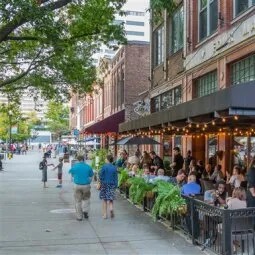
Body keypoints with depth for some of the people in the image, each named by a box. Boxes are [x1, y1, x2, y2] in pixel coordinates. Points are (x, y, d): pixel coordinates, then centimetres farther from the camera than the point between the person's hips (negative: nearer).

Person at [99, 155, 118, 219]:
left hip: (105, 184, -2)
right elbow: (116, 178, 2)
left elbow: (100, 176, -8)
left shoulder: (104, 166, -9)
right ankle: (111, 208, -19)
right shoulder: (114, 168, -1)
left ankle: (105, 214, 10)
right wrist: (116, 186, 8)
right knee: (111, 199, 10)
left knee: (104, 200, 8)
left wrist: (101, 182, 7)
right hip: (112, 184, 2)